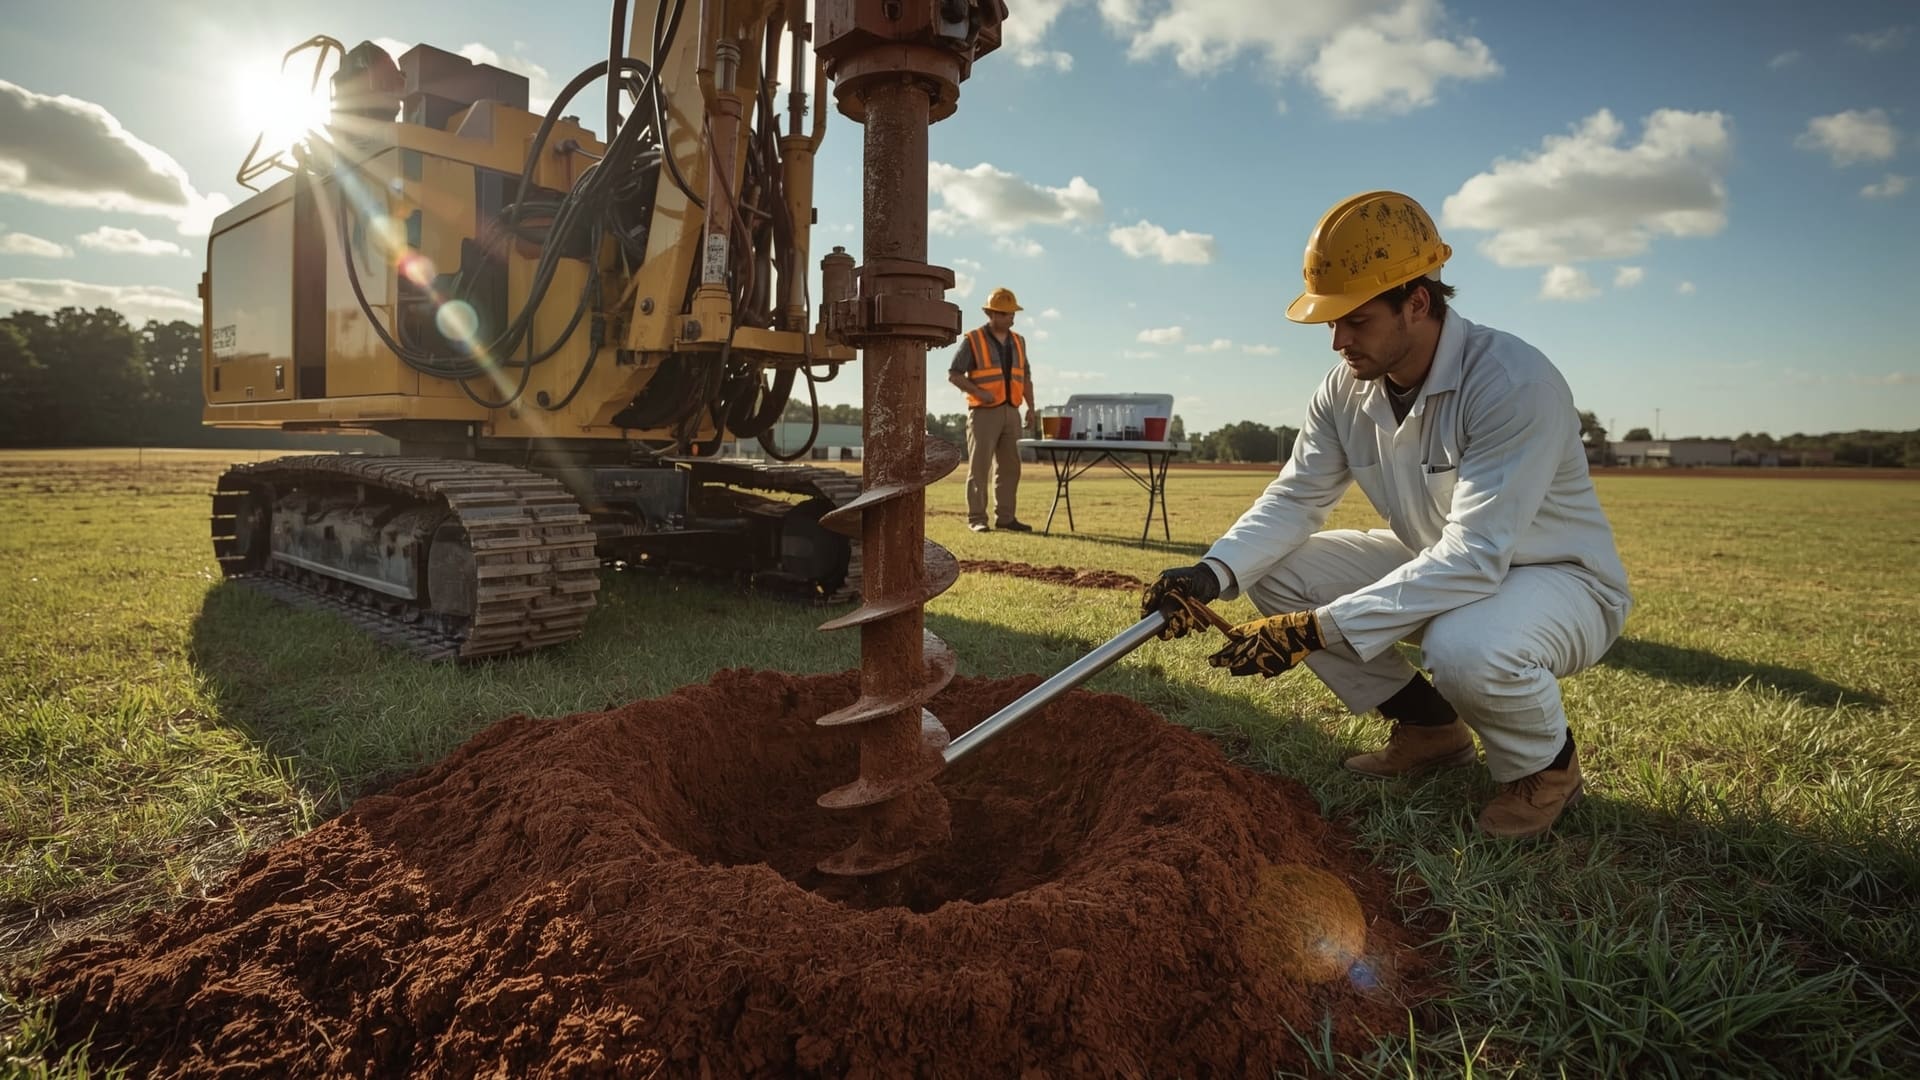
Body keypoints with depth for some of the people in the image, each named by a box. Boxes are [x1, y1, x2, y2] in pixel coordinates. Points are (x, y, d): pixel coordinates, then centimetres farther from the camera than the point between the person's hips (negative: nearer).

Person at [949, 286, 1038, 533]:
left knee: (1009, 467, 5)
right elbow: (953, 374, -6)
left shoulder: (1017, 342, 12)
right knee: (979, 467, -4)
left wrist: (1030, 407, 5)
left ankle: (1005, 517, 11)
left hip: (1010, 412, 6)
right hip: (984, 413, -5)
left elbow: (1025, 377, 16)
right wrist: (979, 391, -18)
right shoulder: (973, 341, -4)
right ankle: (976, 519, 1)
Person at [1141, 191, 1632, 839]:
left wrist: (1318, 629, -41)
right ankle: (1430, 725, 9)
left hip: (1561, 579, -6)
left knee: (1466, 649, -40)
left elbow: (1474, 558, -36)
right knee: (1275, 572, -8)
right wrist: (1213, 574, -27)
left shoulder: (1513, 382, -30)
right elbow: (1294, 498, -7)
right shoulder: (1345, 390, -9)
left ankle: (1546, 765, -1)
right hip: (1436, 563, 7)